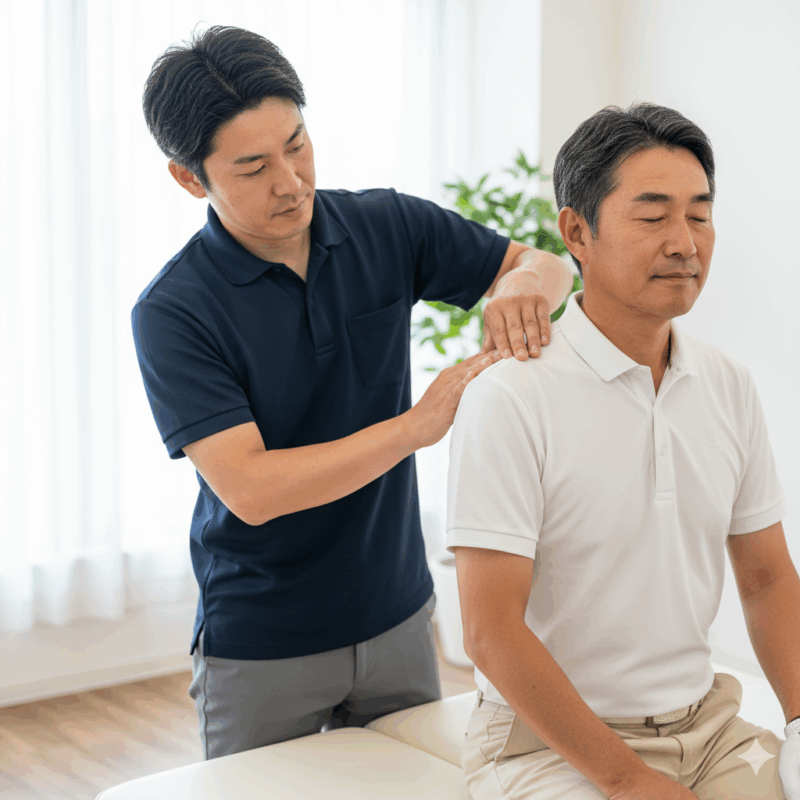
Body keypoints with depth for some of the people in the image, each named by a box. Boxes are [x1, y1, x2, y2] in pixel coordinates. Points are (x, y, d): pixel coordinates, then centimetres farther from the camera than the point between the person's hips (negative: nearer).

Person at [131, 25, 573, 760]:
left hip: (398, 617, 4)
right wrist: (417, 424, -31)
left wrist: (524, 286, -22)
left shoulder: (388, 228, -5)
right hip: (261, 648, -3)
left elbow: (548, 267, 3)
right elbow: (250, 489, -26)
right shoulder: (172, 312, -18)